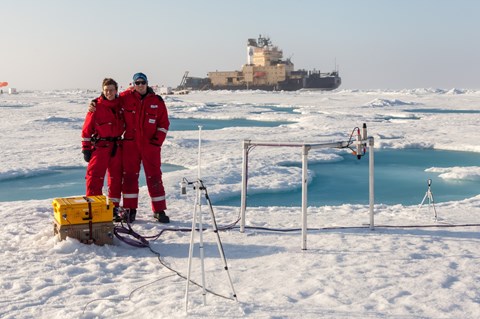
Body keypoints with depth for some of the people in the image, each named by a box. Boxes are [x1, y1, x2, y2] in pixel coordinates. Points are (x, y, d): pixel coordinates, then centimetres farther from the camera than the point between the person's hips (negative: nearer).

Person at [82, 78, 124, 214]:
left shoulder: (121, 104, 6)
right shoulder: (96, 106, -6)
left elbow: (125, 124, 17)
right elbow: (87, 128, -5)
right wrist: (86, 148, -7)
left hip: (117, 147, 4)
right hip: (100, 147, -4)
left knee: (116, 178, 9)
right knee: (95, 177, -7)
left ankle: (114, 207, 19)